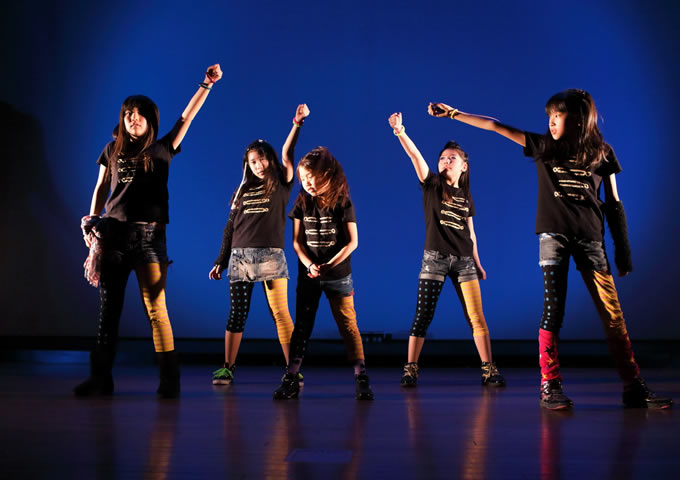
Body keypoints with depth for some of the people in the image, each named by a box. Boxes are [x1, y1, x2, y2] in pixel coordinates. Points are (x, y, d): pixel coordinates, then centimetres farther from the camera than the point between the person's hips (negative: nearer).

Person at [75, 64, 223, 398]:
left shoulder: (161, 150, 7)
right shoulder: (113, 150, 14)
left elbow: (186, 117, 0)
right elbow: (101, 190, 16)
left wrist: (206, 85, -6)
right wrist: (92, 221, 2)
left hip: (149, 235, -3)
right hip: (113, 233, 3)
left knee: (155, 308, -7)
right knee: (108, 308, 7)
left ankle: (170, 379, 0)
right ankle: (101, 377, 15)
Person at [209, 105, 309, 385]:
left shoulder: (281, 186, 8)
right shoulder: (243, 191, 16)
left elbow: (286, 156, -8)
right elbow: (230, 228, 15)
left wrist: (297, 124, -17)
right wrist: (220, 262, 12)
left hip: (271, 256, -3)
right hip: (239, 257, 3)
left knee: (280, 313, -9)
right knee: (236, 315, 4)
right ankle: (227, 369, 12)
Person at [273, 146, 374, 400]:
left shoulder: (343, 203, -6)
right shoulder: (302, 203, 2)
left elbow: (353, 242, -8)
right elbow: (297, 241, 2)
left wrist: (328, 265, -16)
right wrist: (309, 265, -14)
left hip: (338, 276, -3)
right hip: (308, 275, 3)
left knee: (348, 324, -3)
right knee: (302, 326, 5)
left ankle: (361, 378, 1)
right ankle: (291, 379, 8)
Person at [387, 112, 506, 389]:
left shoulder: (466, 197, 13)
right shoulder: (432, 185, 2)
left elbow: (470, 233, 17)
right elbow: (415, 156, -14)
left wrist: (478, 264, 16)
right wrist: (399, 130, -27)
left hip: (463, 261, 3)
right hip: (435, 259, -3)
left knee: (476, 317, 0)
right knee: (423, 316, -4)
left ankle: (489, 370, 6)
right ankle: (410, 370, 4)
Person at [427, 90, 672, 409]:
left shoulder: (601, 153, 7)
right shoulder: (544, 146, 9)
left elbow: (613, 204, 8)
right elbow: (496, 127, 8)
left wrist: (623, 250, 4)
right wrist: (453, 113, 6)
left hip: (590, 238, 0)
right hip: (554, 235, 0)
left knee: (613, 313, -2)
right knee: (553, 309, -7)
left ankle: (634, 388, 4)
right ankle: (550, 386, -2)